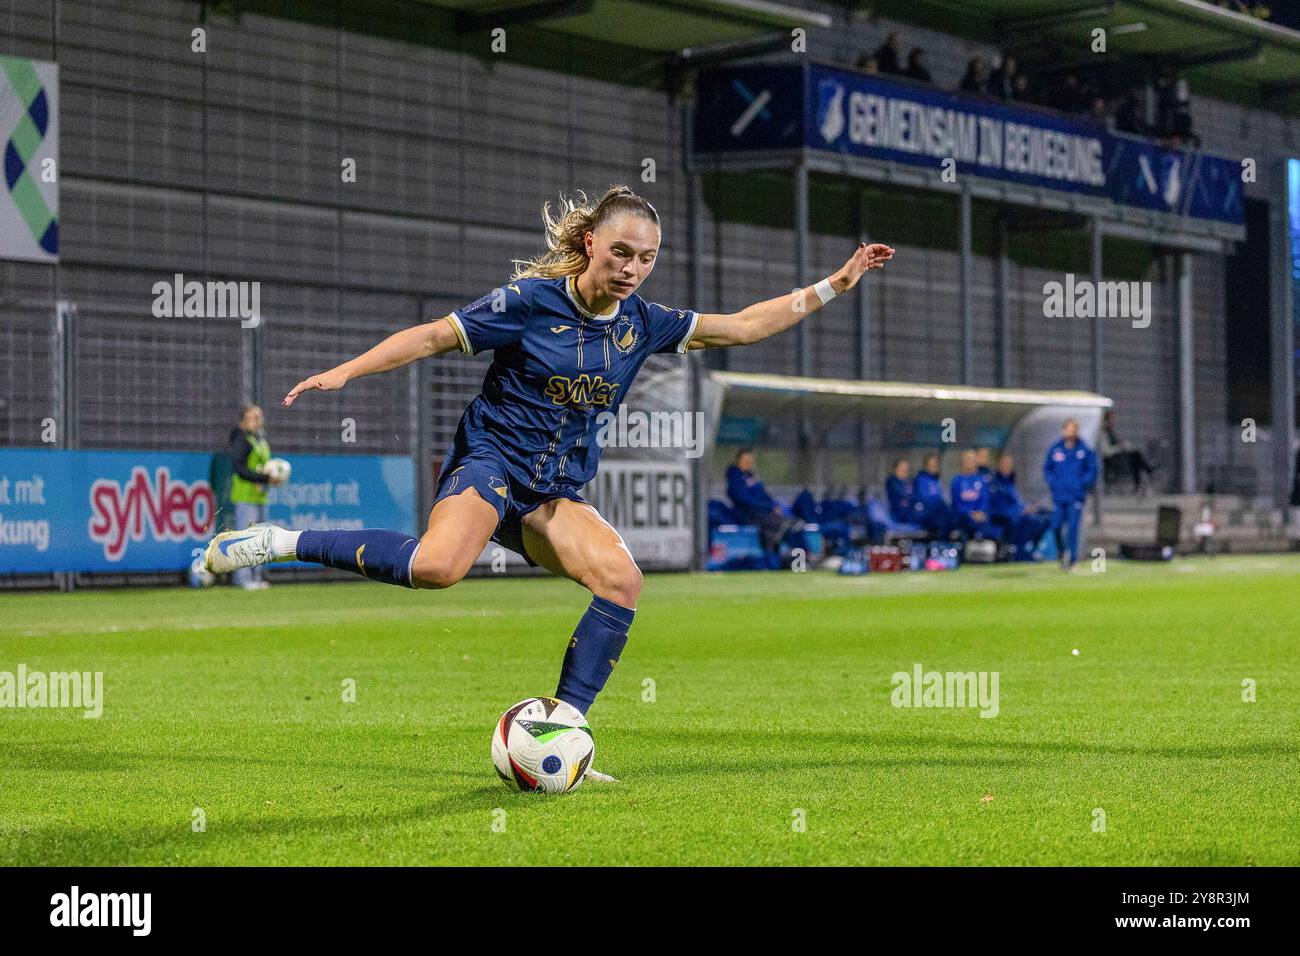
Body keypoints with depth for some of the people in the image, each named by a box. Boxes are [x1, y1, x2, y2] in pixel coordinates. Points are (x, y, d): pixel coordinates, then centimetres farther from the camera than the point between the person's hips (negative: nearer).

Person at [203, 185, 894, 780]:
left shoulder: (643, 323, 7)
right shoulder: (531, 301, -8)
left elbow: (743, 326, 14)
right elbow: (434, 336, -5)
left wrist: (833, 285, 11)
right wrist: (346, 371, -13)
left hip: (556, 494, 6)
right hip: (490, 459, -6)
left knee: (621, 578, -21)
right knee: (440, 566, -36)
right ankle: (280, 543, -22)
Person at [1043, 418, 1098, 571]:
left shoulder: (1085, 451, -1)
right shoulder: (1055, 450, 4)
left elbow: (1092, 470, 5)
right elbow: (1047, 468, 14)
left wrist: (1083, 484, -8)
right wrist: (1052, 483, -1)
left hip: (1076, 496, -2)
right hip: (1058, 495, 2)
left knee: (1073, 526, -9)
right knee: (1056, 526, -2)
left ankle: (1071, 557, -3)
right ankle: (1061, 552, 22)